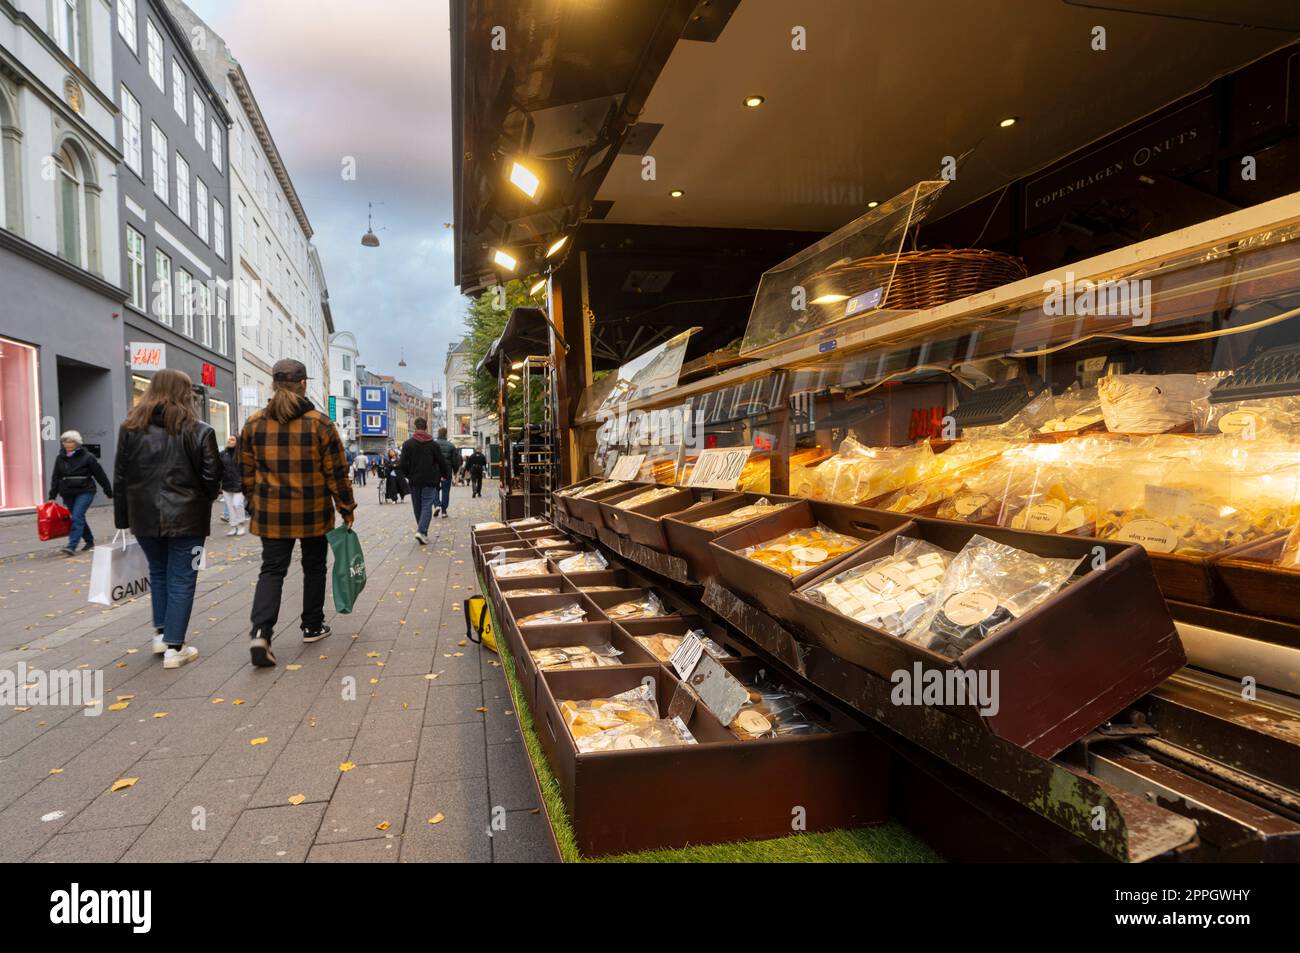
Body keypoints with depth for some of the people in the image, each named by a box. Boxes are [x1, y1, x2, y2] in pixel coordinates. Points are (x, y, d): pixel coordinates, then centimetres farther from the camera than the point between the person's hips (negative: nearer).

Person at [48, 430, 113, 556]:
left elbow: (100, 475, -3)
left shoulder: (87, 457, -6)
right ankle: (89, 542, 28)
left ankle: (72, 546, -20)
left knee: (77, 517, -16)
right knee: (79, 518, 13)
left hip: (85, 492, -6)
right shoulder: (60, 458, 8)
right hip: (68, 494, 6)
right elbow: (55, 478, 11)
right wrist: (52, 496, 6)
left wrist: (109, 492, 0)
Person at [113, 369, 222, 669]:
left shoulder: (130, 428, 4)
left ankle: (161, 633, 27)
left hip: (145, 516, 4)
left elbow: (120, 478, 5)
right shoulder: (199, 431, -7)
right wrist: (203, 501, 13)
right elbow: (211, 477, -7)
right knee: (181, 580, 3)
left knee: (158, 572, 23)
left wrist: (123, 518, 10)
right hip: (186, 517, -4)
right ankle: (174, 647, 4)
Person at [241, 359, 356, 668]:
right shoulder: (320, 423, -9)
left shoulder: (254, 424, 1)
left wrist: (256, 501, 22)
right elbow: (336, 472, -7)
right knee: (313, 567, 15)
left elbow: (246, 471, 8)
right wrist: (346, 508, 3)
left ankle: (261, 631, -12)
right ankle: (312, 627, 26)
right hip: (313, 513, -2)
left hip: (271, 513, 2)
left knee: (272, 570, 6)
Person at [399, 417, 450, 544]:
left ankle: (421, 530, 21)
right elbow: (441, 462, -1)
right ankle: (422, 531, -19)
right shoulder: (433, 444, -5)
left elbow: (402, 464, -6)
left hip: (414, 481, 2)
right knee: (427, 506, -3)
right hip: (430, 481, -2)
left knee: (417, 506, 13)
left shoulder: (408, 444, -3)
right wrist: (443, 475, 17)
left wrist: (407, 475, 12)